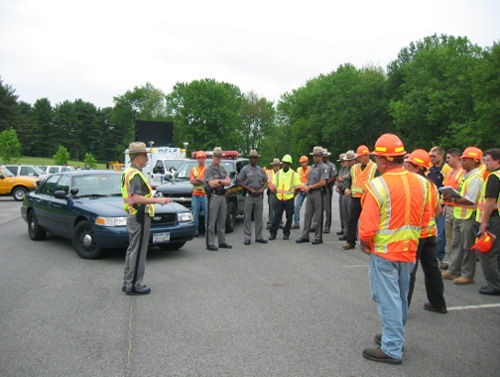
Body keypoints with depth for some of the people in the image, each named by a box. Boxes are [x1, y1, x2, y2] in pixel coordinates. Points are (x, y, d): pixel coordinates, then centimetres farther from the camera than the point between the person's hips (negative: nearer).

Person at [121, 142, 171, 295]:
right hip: (140, 216, -11)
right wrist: (158, 200, -28)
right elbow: (137, 198, -28)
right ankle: (133, 285, 4)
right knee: (138, 251, -4)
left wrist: (151, 198, 25)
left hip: (133, 215, 11)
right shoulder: (135, 174, -18)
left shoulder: (128, 172, 15)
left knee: (132, 250, 17)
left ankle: (128, 282, 26)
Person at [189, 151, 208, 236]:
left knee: (207, 213, -6)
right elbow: (192, 181, 2)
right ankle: (195, 230, 7)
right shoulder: (193, 169, 15)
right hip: (195, 195, 2)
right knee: (195, 214, 1)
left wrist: (198, 180, -13)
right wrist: (202, 181, -12)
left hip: (205, 195, -2)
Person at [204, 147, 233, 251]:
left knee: (222, 221, 12)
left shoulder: (222, 169, 15)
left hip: (222, 196, 7)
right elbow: (212, 184, -17)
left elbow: (229, 182, 5)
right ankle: (210, 244, -3)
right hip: (214, 197, -7)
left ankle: (222, 242, 20)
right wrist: (223, 182, -3)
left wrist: (218, 181, -10)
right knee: (212, 221, -6)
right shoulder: (208, 169, -5)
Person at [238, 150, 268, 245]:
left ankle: (259, 236, 14)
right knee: (247, 217, -3)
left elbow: (266, 182, 16)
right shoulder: (245, 169, 0)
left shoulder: (261, 170, 12)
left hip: (259, 196, 4)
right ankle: (247, 237, 2)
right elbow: (240, 182, -2)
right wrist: (250, 189, -10)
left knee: (259, 217, 7)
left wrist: (262, 189, -4)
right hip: (249, 195, -4)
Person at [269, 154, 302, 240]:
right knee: (276, 216, 2)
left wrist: (293, 195, -5)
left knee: (289, 217, 5)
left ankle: (286, 233, 16)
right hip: (279, 199, 2)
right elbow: (274, 186, 16)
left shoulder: (294, 174, -1)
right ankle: (273, 233, 8)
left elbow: (298, 188, 1)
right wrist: (277, 194, 6)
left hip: (289, 200, -2)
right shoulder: (278, 173, 9)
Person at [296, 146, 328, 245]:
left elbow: (323, 182, -17)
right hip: (310, 193, 8)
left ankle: (318, 237, 6)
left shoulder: (323, 167, -7)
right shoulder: (312, 167, 18)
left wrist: (310, 187, -11)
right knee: (307, 215, 9)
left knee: (318, 216, -1)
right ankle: (305, 236, 14)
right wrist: (306, 186, 2)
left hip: (318, 193, -8)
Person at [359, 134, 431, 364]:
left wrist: (364, 243, -3)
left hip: (384, 252, -6)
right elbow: (425, 218, 6)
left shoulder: (377, 186, -21)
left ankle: (392, 350, 11)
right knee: (401, 297, 20)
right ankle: (395, 337, 36)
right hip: (409, 250, 7)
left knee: (388, 299, 3)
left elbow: (367, 224, -21)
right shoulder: (420, 183, -1)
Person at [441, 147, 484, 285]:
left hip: (469, 217, -10)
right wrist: (450, 196, 0)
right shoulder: (466, 174, 13)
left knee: (468, 247, 1)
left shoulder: (476, 177, -17)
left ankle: (468, 275, 12)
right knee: (457, 245, 15)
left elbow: (469, 200, -23)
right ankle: (453, 271, 25)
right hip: (459, 215, 10)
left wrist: (453, 199, -14)